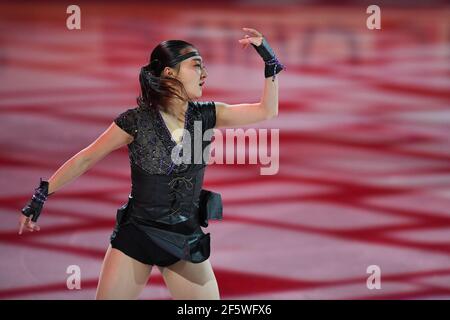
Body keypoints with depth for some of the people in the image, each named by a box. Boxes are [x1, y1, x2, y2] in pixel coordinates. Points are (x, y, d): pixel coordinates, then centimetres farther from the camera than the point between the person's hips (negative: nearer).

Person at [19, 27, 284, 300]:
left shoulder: (204, 116, -2)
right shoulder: (137, 121, -12)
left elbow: (266, 111, 0)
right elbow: (85, 159, -6)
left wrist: (270, 62, -9)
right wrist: (42, 195, -6)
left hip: (187, 241, 3)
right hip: (136, 236, -3)